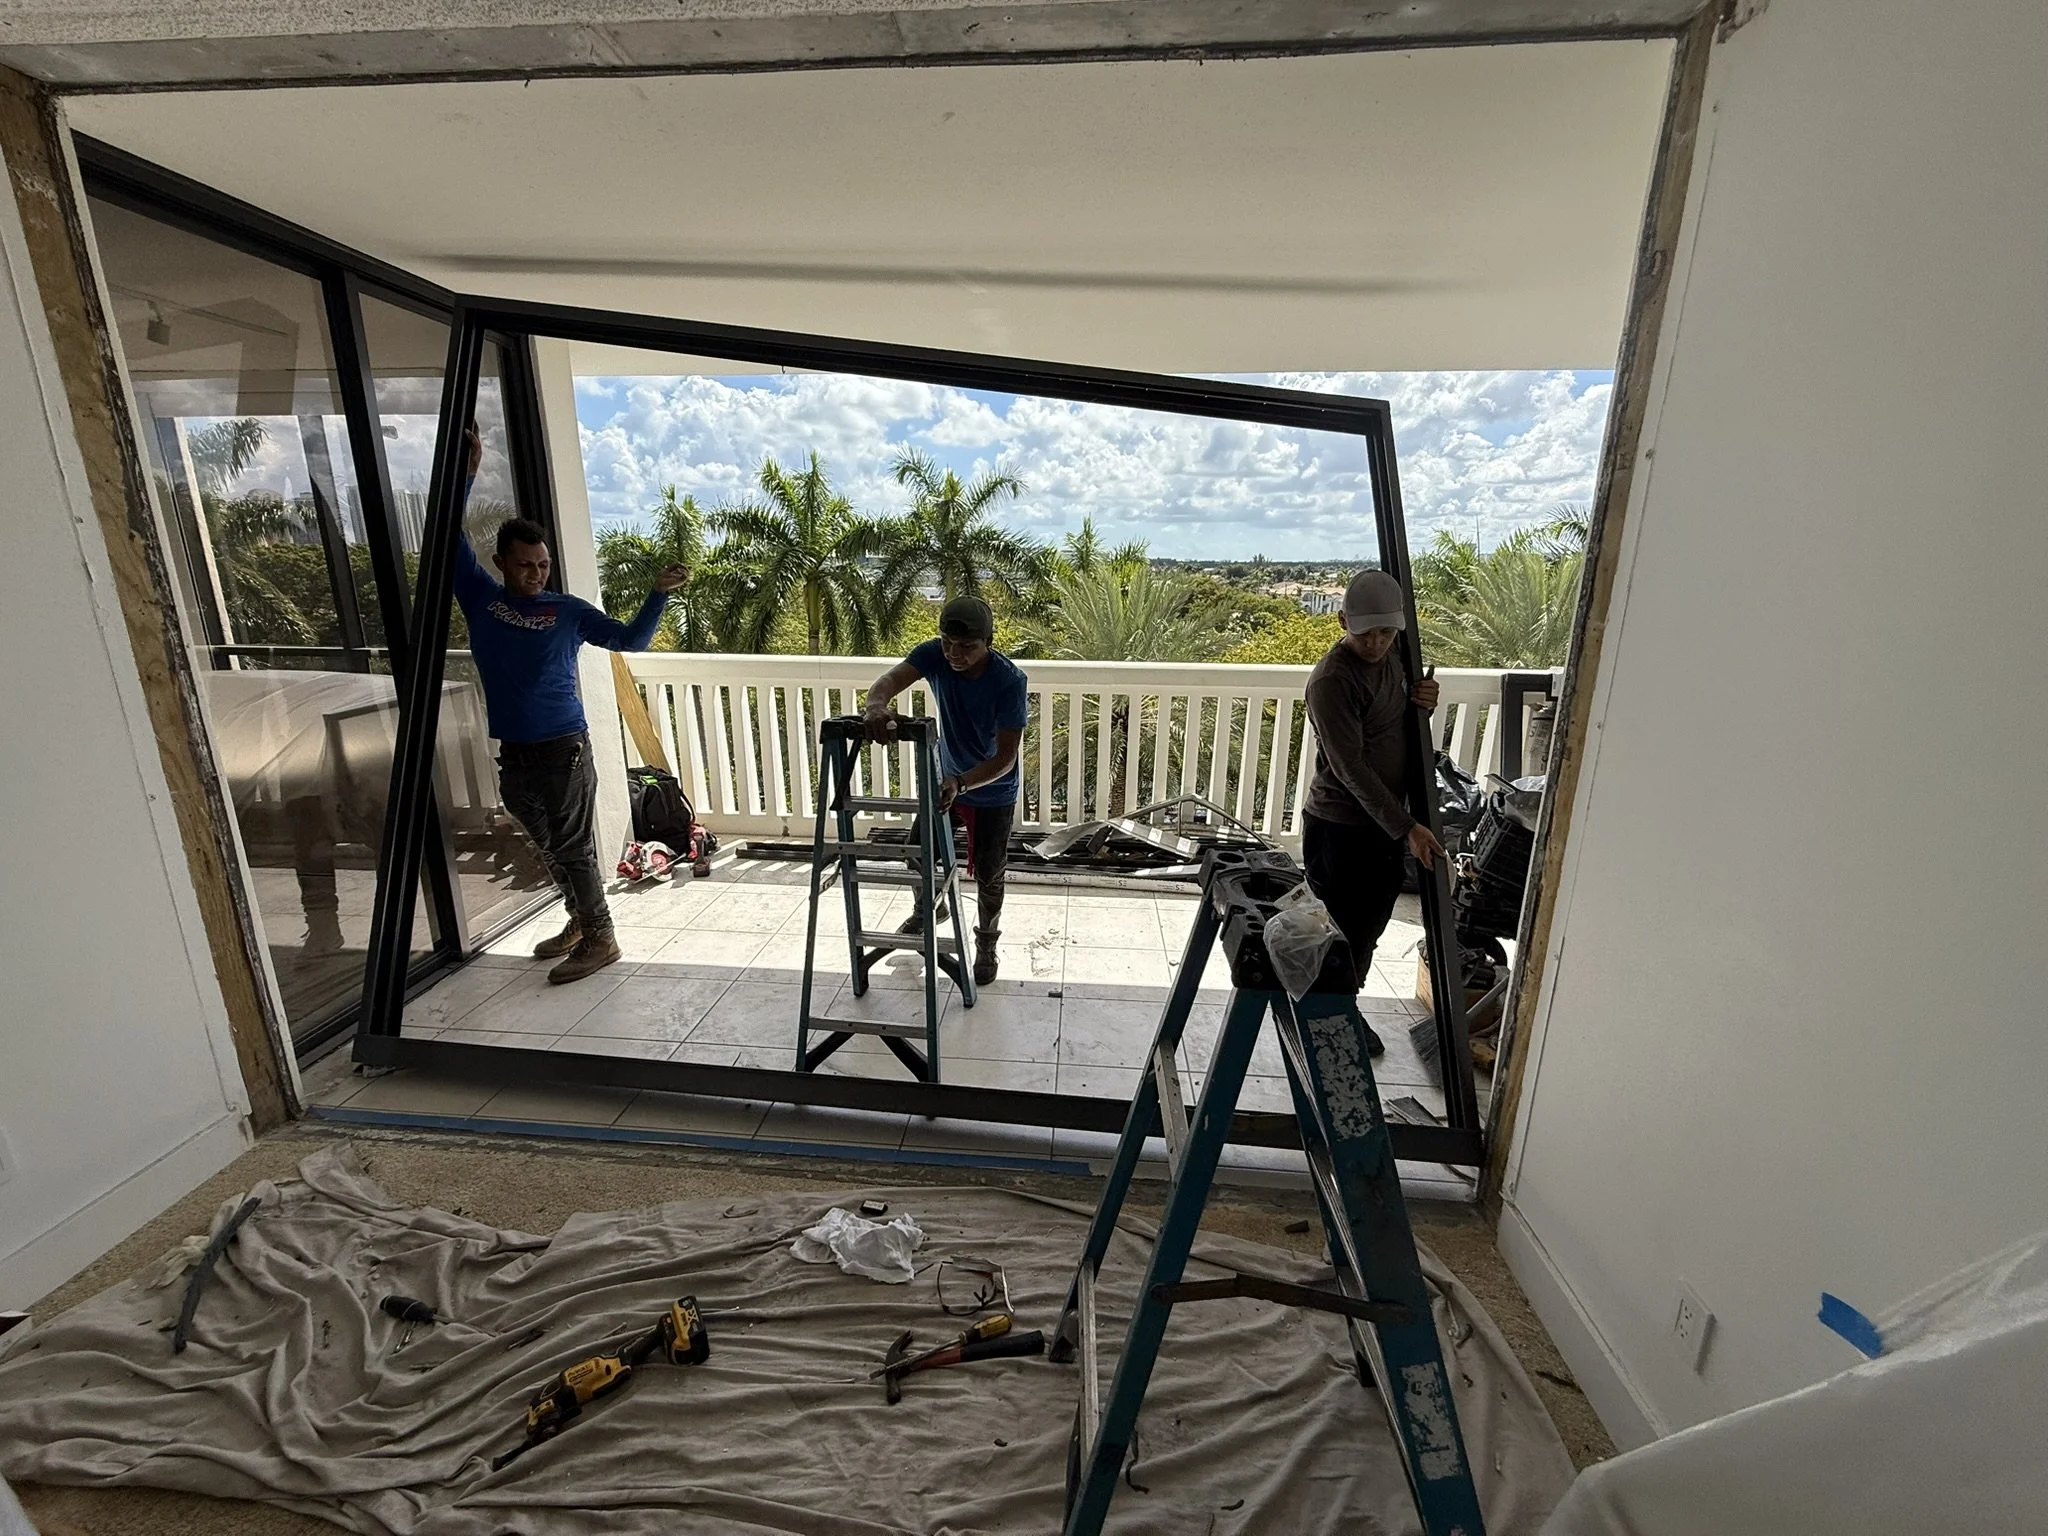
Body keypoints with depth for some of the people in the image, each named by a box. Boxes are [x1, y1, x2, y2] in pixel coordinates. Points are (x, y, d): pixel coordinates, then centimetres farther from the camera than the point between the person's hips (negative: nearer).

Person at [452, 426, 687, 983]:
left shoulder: (568, 610, -1)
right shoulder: (480, 599, 5)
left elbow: (630, 639, 2)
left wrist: (658, 594, -10)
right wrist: (467, 473, -2)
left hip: (564, 750, -4)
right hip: (513, 756, 4)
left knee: (574, 849, -1)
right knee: (549, 848, 17)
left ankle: (600, 937, 10)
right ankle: (579, 921, 34)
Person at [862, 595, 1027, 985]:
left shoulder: (1009, 680, -32)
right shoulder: (934, 654, -20)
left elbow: (1006, 757, -33)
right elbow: (890, 679, -34)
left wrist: (961, 784, -48)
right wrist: (877, 706, -58)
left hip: (994, 791, -4)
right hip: (946, 778, 4)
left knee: (987, 875, 7)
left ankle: (986, 946, 33)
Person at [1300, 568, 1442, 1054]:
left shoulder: (1393, 656, 4)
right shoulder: (1332, 679, -23)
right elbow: (1351, 768, -24)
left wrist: (1424, 701, -5)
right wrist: (1407, 827, -24)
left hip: (1388, 818, 8)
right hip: (1340, 826, -8)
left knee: (1371, 925, 20)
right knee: (1341, 932, 4)